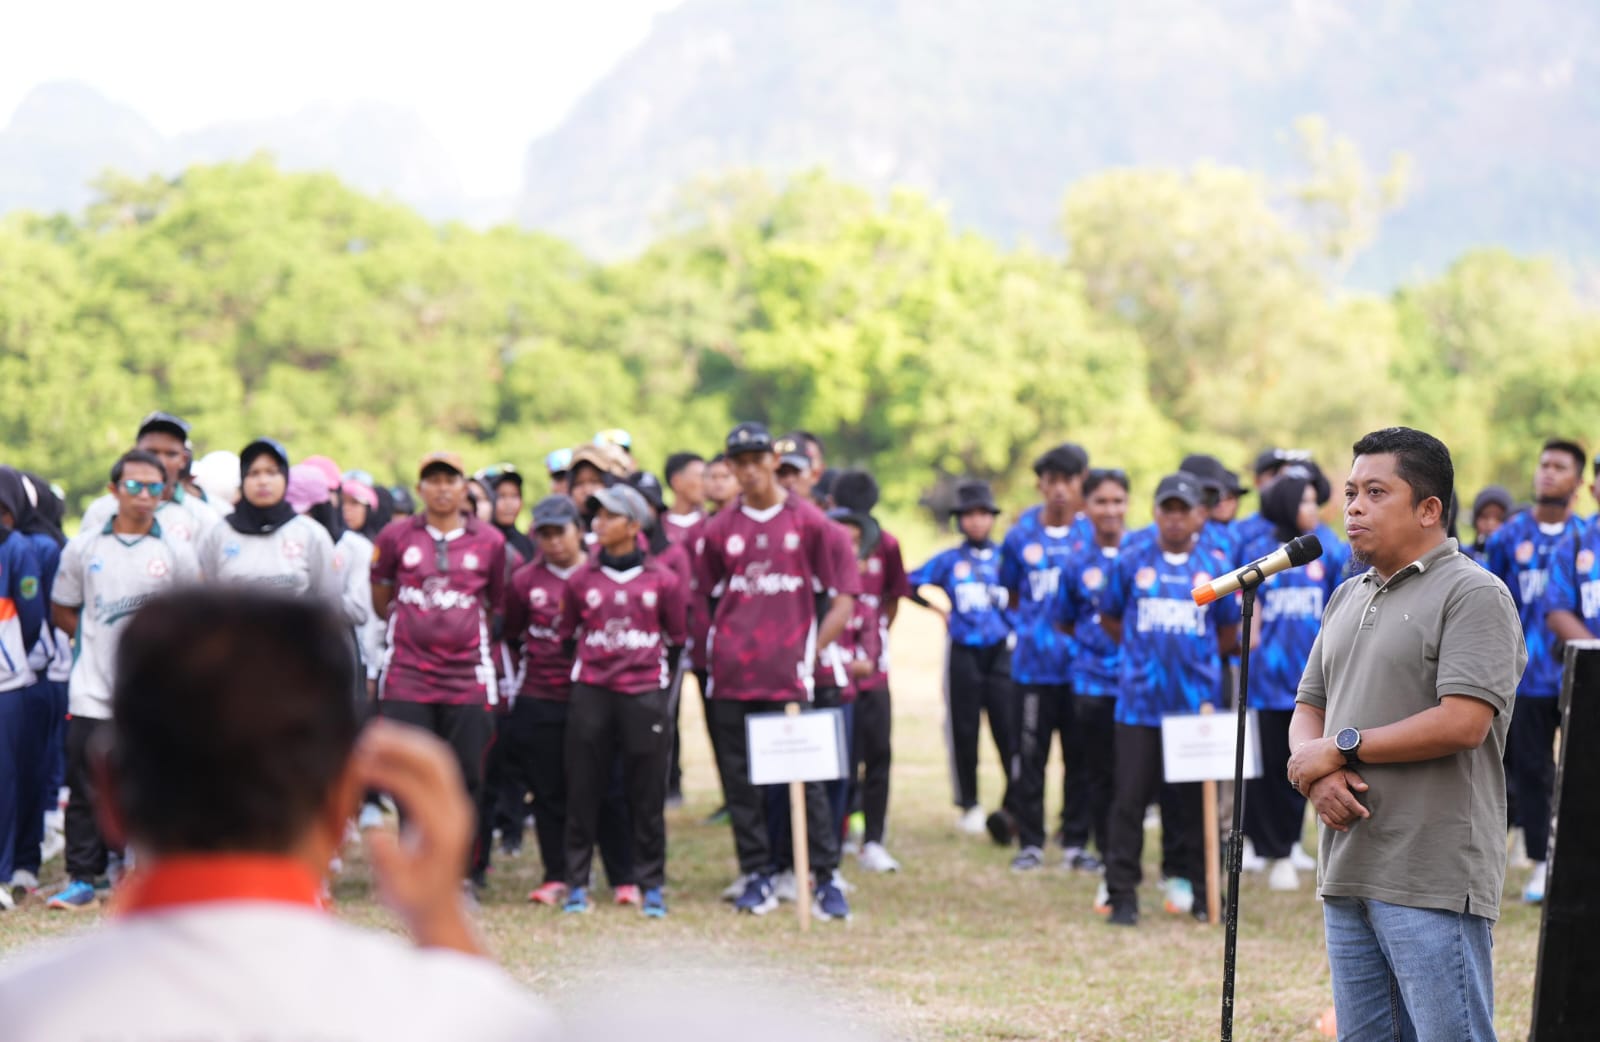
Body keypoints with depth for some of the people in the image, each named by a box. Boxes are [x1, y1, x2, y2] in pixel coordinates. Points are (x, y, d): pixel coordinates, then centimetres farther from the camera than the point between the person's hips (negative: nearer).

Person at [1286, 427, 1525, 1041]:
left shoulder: (1474, 593, -6)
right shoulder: (1347, 599, 20)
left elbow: (1462, 722, -18)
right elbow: (1307, 710, 20)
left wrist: (1341, 748, -9)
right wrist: (1315, 773, -5)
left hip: (1433, 882, -8)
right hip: (1347, 874, 8)